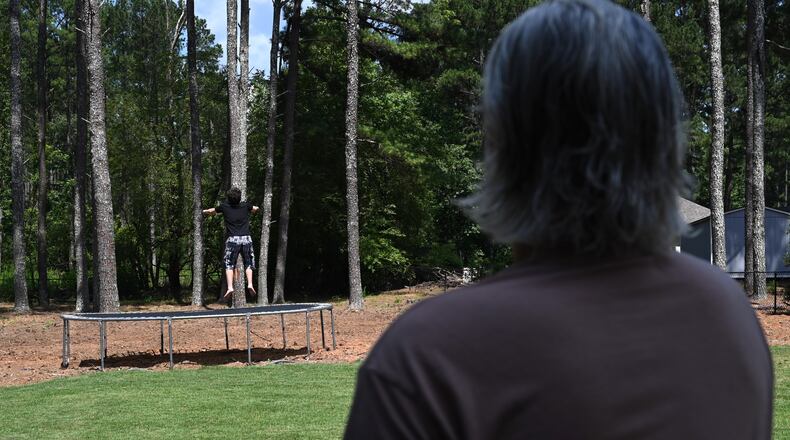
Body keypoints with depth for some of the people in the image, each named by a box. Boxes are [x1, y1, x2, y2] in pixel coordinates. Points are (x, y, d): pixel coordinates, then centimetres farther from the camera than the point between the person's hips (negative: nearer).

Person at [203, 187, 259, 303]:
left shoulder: (225, 206, 3)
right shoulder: (245, 206, 6)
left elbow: (212, 211, 20)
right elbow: (256, 209, 27)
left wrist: (204, 211, 41)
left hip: (232, 239, -1)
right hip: (246, 239, 2)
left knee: (229, 264, 4)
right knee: (248, 263, 14)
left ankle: (230, 288, -11)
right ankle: (250, 284, -4)